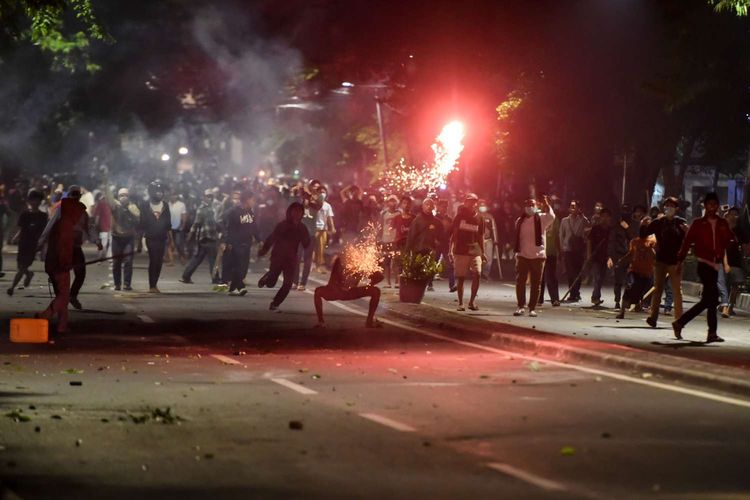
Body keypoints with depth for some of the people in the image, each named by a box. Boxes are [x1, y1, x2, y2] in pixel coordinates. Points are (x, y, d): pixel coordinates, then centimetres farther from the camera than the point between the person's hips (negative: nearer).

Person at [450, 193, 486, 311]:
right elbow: (454, 234, 3)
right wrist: (450, 250, -4)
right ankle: (460, 303, 9)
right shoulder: (460, 216, 2)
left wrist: (483, 252, 11)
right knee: (461, 278, 0)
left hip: (475, 251, 2)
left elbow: (480, 237, 14)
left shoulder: (479, 218, 9)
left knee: (477, 275, -13)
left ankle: (472, 301, -1)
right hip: (460, 251, -2)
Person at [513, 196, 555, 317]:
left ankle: (532, 308, 7)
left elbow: (551, 216, -22)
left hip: (538, 256, -2)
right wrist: (517, 252, 13)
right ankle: (521, 306, 7)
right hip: (523, 256, 2)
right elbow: (518, 238, 15)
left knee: (536, 283, 1)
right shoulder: (520, 221, 9)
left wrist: (546, 204, -33)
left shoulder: (541, 218, -1)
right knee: (520, 281, -1)